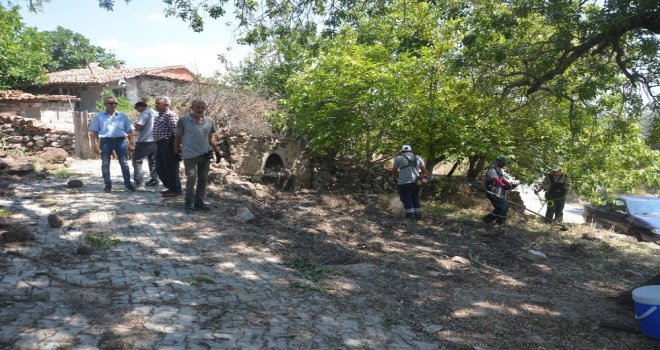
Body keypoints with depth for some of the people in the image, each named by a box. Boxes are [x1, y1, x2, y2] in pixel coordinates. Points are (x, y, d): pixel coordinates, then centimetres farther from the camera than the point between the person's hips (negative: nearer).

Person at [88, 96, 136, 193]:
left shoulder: (123, 116, 12)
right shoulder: (99, 117, 7)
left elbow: (129, 130, 12)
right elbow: (94, 132, 5)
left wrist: (131, 143, 4)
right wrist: (96, 145, -4)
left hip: (121, 140, 1)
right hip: (106, 141, 0)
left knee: (124, 163, 1)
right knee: (105, 164, 4)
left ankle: (127, 183, 9)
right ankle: (108, 185, 12)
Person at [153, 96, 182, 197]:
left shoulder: (170, 115, -13)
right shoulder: (160, 115, 18)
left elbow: (175, 131, -18)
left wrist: (175, 146, -21)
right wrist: (157, 143, 19)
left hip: (167, 144, -10)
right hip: (160, 144, 10)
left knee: (171, 168, -3)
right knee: (160, 168, 14)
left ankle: (175, 190, 6)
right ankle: (169, 187, 25)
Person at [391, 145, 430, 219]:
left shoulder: (399, 158, 3)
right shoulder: (418, 158, 16)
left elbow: (393, 171, 8)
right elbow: (424, 170, 16)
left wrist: (397, 176, 26)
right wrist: (426, 176, 34)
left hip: (404, 183, -5)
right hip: (415, 182, 5)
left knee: (407, 200, 4)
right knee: (415, 199, 16)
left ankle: (410, 214, 5)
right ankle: (418, 214, 19)